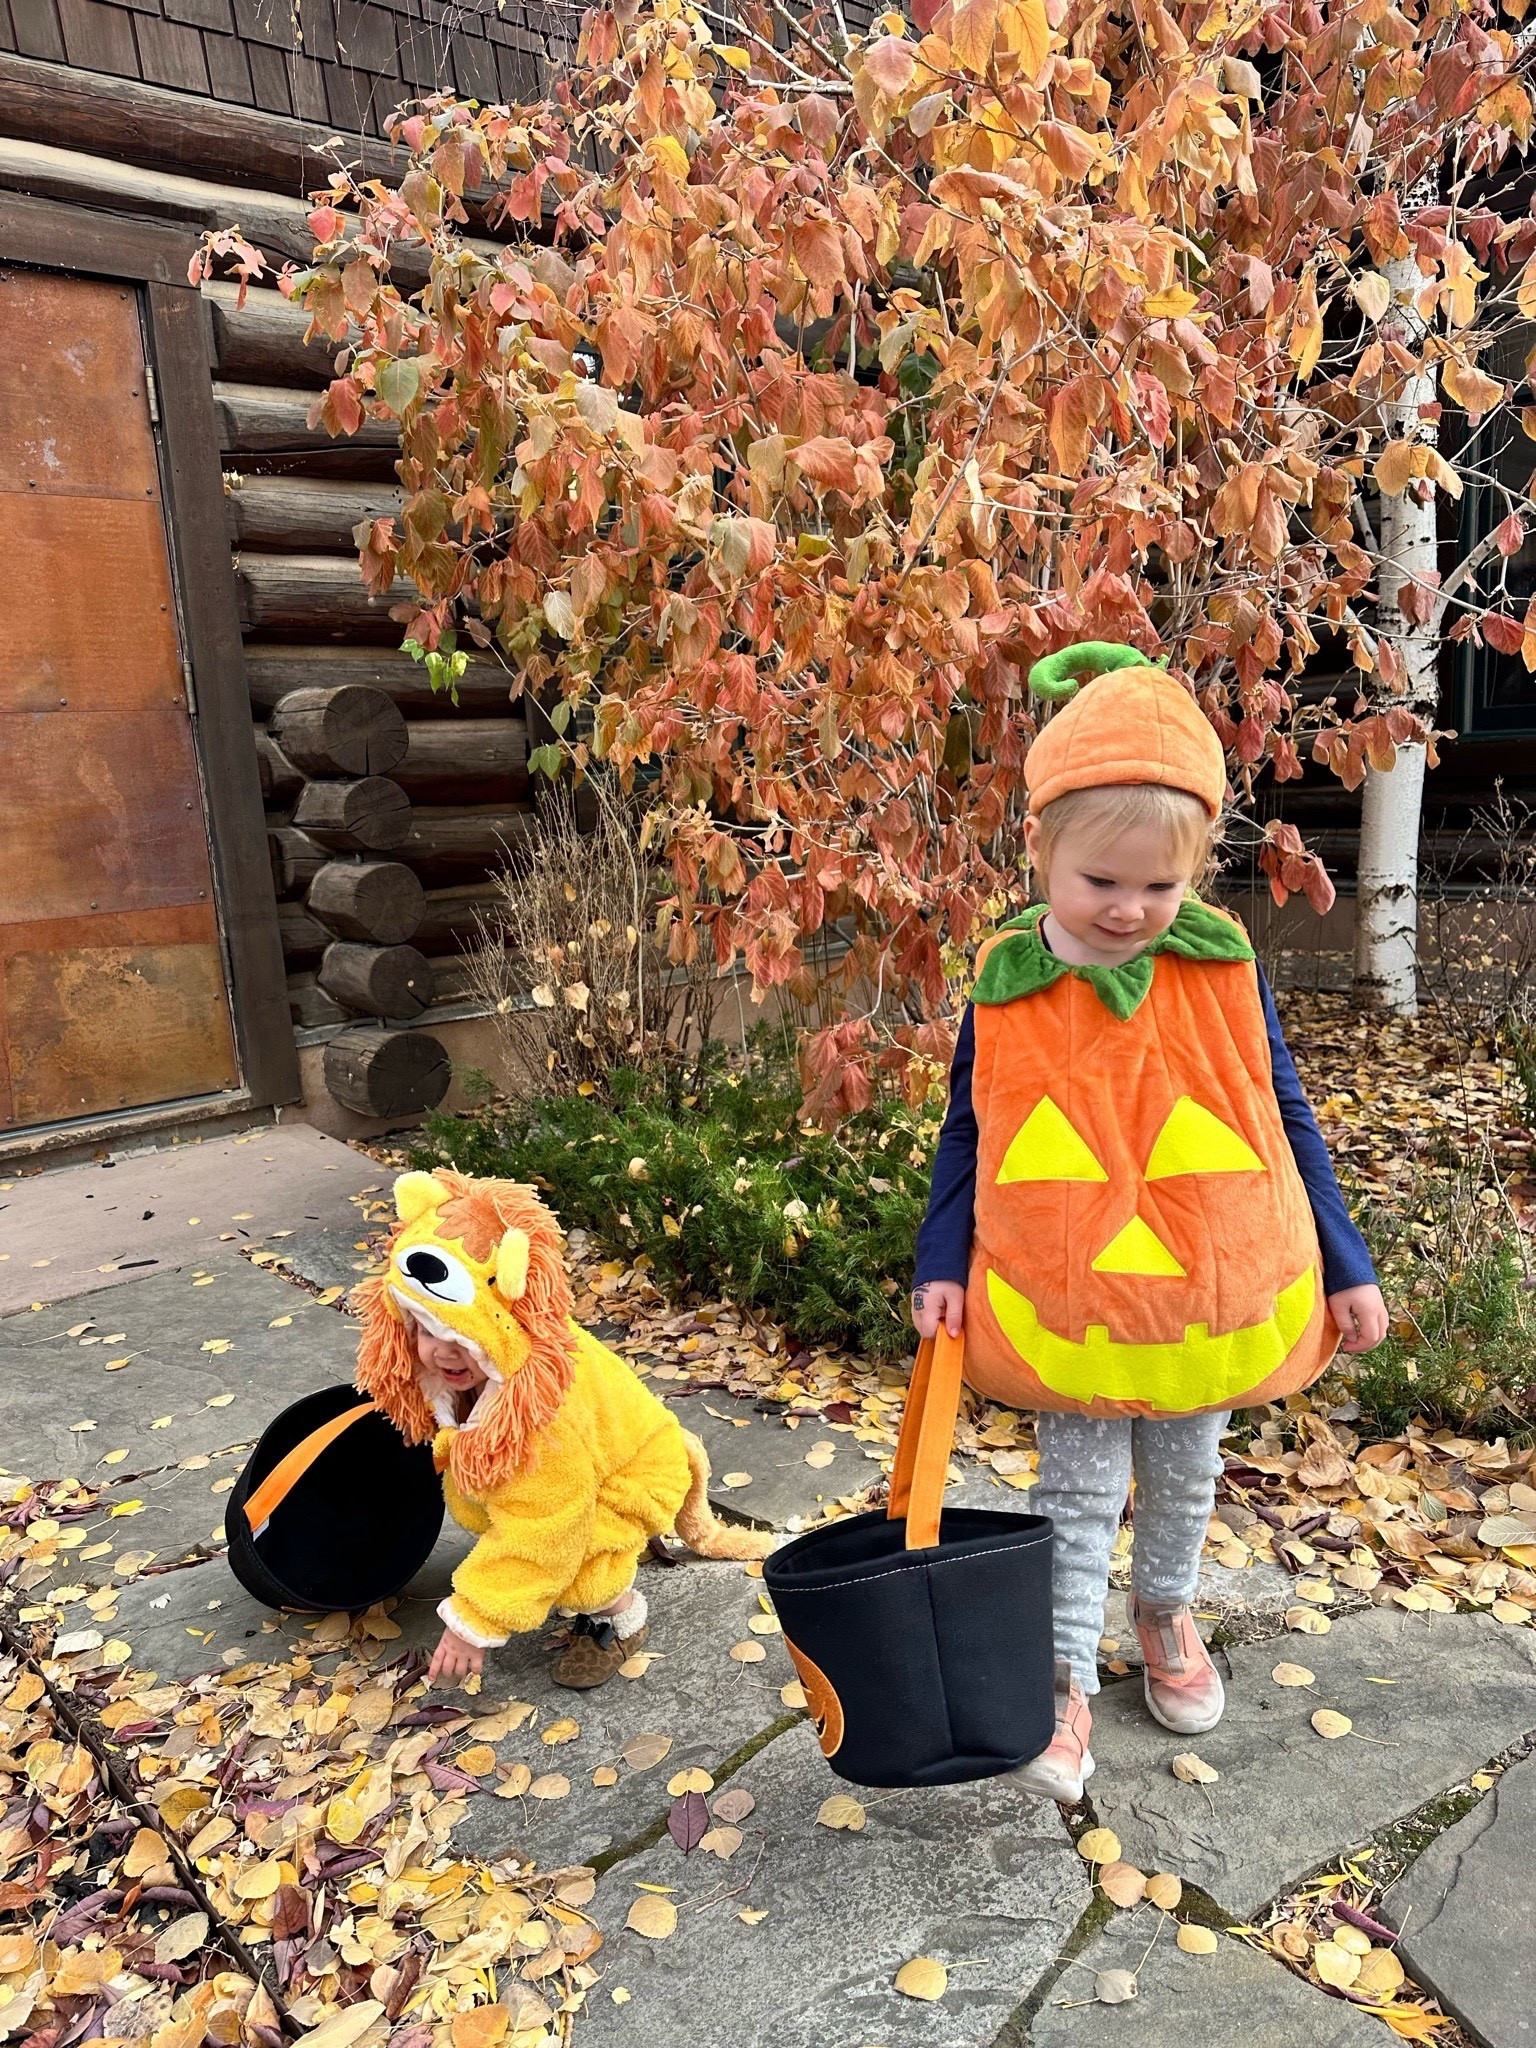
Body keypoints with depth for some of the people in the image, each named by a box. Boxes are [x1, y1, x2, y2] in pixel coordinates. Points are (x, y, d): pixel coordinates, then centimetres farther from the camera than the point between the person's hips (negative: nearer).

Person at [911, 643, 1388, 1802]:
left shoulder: (1224, 971, -11)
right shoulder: (1007, 987, -11)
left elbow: (1286, 1122, -1)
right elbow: (968, 1135, 0)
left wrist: (1345, 1266, 3)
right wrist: (942, 1264, -5)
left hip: (1217, 1296, 2)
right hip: (1061, 1308, -1)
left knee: (1186, 1477, 23)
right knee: (1080, 1493, 10)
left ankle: (1167, 1615, 49)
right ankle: (1067, 1685, 25)